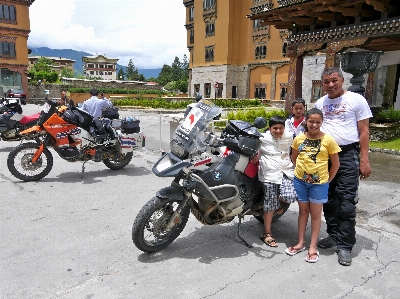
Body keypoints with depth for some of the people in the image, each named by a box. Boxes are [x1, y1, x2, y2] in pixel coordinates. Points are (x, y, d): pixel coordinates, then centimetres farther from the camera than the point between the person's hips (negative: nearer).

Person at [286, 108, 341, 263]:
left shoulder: (328, 140, -9)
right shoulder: (299, 139, -1)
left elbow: (335, 164, -3)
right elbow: (294, 158, 13)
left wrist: (328, 180, -2)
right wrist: (300, 171, 6)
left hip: (319, 182, -3)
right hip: (300, 180, 3)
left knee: (315, 213, 8)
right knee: (303, 211, 15)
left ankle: (313, 247, 19)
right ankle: (300, 243, 26)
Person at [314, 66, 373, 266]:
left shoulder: (356, 100, -2)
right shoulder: (320, 103, 12)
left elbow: (364, 131, -3)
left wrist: (364, 160, -9)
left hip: (347, 154, -5)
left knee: (346, 202, -5)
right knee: (328, 199, 12)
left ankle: (344, 245, 5)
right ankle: (333, 234, 27)